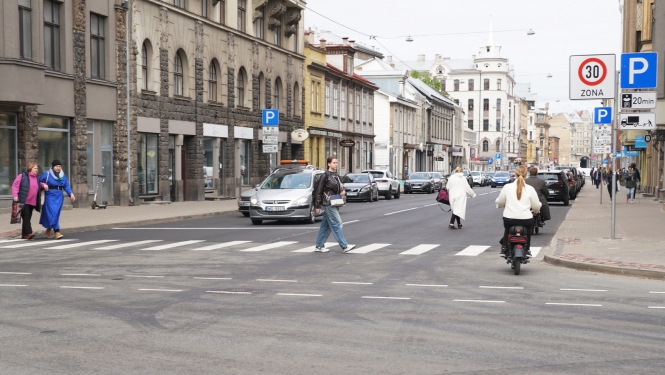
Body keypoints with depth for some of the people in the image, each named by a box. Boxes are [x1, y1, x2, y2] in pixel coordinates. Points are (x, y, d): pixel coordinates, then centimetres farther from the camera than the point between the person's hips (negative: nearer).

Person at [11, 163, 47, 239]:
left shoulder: (36, 178, 15)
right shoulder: (22, 176, -5)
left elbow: (38, 185, 35)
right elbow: (15, 185, -7)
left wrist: (43, 185, 14)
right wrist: (15, 195, -17)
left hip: (32, 202, 7)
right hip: (23, 202, -7)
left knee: (28, 218, 10)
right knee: (26, 217, -12)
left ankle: (24, 235, 16)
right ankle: (29, 233, -17)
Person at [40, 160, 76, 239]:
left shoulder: (63, 176, 9)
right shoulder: (47, 174, -2)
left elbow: (66, 186, 7)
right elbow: (39, 182, 2)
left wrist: (71, 194, -6)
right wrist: (44, 185, -17)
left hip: (59, 197, 4)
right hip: (50, 196, -4)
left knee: (56, 214, 6)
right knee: (52, 213, -13)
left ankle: (49, 229, 26)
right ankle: (56, 231, -13)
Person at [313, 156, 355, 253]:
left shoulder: (335, 175, 13)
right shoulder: (325, 175, -10)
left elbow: (340, 185, 26)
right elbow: (319, 191, -9)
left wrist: (343, 190, 2)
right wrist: (317, 205, -10)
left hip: (334, 204, 8)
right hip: (328, 204, -8)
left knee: (326, 226, 10)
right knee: (336, 224, -9)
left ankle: (319, 246, 16)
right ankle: (344, 246, -10)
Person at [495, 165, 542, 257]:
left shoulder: (507, 187, -3)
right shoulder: (530, 189, -4)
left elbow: (500, 202, 7)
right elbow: (537, 206, 0)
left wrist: (499, 204, 29)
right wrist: (534, 210, 22)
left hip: (509, 219, 1)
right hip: (526, 220, -1)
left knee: (507, 229, 30)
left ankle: (504, 248, 27)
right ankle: (527, 250, 25)